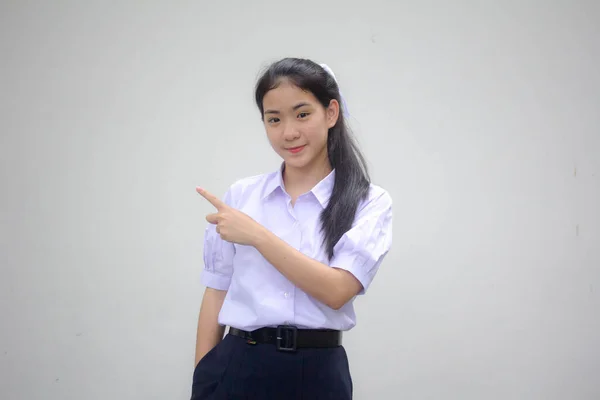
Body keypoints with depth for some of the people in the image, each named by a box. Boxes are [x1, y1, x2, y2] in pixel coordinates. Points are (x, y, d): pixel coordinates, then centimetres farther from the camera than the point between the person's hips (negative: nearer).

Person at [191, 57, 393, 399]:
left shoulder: (369, 202, -3)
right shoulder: (240, 196, 4)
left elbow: (337, 290, -14)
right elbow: (217, 291, 7)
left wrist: (256, 234, -15)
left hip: (317, 372, -1)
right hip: (235, 367, 1)